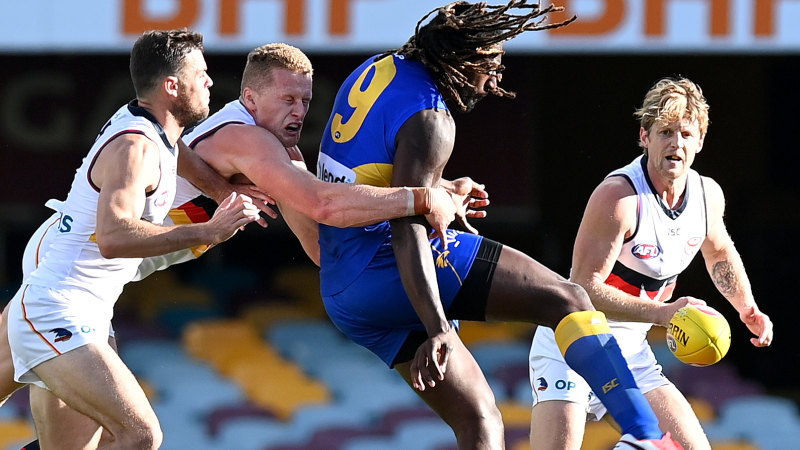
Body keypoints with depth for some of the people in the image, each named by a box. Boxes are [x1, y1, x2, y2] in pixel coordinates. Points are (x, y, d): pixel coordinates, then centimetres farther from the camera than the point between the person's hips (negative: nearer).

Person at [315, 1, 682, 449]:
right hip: (385, 265, -10)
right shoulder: (429, 118, -14)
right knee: (567, 299, -13)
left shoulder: (378, 70, 15)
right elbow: (407, 228, -25)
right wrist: (438, 329, -33)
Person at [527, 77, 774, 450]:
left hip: (631, 350, 7)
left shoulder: (708, 195, -1)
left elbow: (719, 254, 23)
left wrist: (747, 309, 7)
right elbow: (584, 289, -26)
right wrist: (662, 313, -33)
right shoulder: (618, 196, -23)